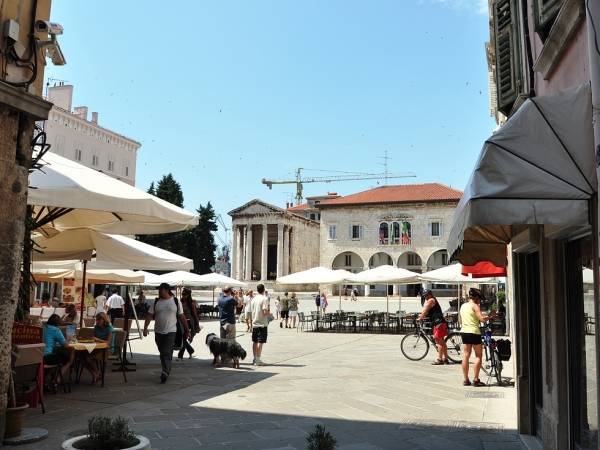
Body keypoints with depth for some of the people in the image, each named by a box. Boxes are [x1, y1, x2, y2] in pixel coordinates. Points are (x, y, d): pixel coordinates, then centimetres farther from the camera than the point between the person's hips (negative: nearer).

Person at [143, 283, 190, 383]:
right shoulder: (156, 302, 5)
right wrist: (145, 328, -14)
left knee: (167, 353, -13)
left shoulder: (176, 301, -2)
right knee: (162, 353, 12)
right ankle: (167, 370, 26)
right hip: (158, 332, 4)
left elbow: (182, 317, 1)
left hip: (171, 331, -4)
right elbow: (149, 315, 1)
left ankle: (165, 373, -18)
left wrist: (187, 330, 1)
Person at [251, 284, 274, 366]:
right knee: (260, 342, -3)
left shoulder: (254, 299, 8)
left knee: (255, 341, 11)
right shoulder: (265, 299, -13)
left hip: (254, 323, 7)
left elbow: (252, 311, 13)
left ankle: (255, 358, 16)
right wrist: (271, 317, -2)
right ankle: (258, 359, -4)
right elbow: (265, 312, -19)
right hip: (262, 324, -7)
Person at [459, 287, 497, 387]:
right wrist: (490, 315, -3)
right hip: (474, 332, -7)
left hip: (464, 332, 7)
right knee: (478, 356, 2)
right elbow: (483, 319, -18)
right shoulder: (474, 306, -9)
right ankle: (476, 379, -1)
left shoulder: (463, 306, 13)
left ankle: (466, 380, 12)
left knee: (466, 355, 10)